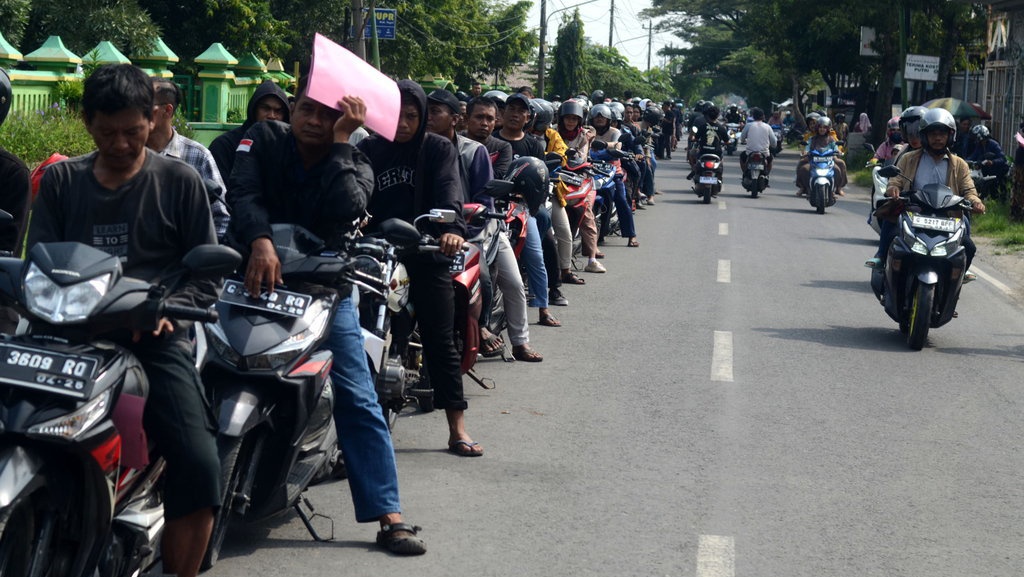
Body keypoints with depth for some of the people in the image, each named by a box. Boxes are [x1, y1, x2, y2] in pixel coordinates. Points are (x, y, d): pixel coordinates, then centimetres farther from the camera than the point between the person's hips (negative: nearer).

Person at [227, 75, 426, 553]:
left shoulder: (353, 165, 1)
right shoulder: (263, 139, -1)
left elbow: (347, 209, -22)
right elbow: (242, 192, -19)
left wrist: (340, 142, -20)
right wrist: (260, 242, -37)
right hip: (256, 276, 0)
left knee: (358, 401, -6)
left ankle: (388, 516, -5)